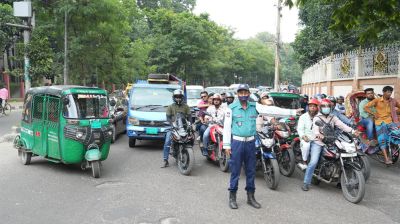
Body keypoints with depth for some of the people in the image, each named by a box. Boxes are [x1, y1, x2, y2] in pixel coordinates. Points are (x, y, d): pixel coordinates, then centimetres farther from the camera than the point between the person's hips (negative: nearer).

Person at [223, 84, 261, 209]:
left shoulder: (254, 106, 6)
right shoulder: (232, 108, -4)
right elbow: (227, 126, -3)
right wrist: (226, 145, -6)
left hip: (250, 142, 4)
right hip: (237, 142, -3)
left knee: (251, 170, 11)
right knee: (235, 171, 3)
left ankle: (250, 197, 24)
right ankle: (232, 197, 16)